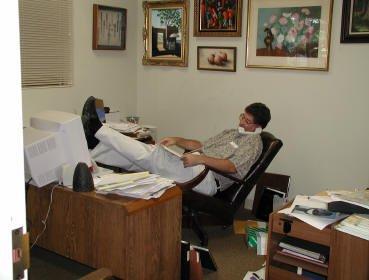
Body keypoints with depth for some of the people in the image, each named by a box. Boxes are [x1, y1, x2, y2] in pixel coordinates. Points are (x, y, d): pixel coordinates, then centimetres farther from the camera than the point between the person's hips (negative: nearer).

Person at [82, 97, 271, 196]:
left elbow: (232, 167, -18)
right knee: (148, 152, -7)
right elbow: (201, 145, 25)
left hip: (208, 179, -8)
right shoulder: (232, 133, 26)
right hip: (195, 169, 8)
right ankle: (93, 144, -9)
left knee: (152, 156, -19)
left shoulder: (253, 142, -2)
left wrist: (200, 159, -26)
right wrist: (177, 140, 10)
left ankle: (97, 129, -18)